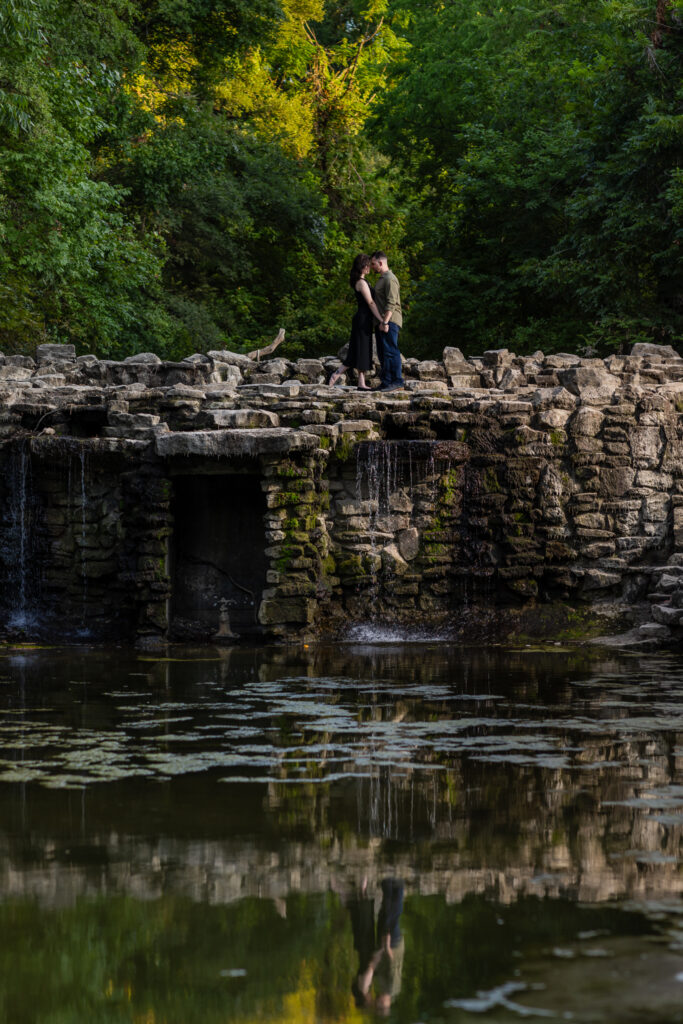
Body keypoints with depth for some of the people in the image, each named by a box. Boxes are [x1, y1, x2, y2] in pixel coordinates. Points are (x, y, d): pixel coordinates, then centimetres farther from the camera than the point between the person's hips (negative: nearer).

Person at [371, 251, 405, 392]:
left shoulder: (390, 279, -11)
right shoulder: (382, 279, 22)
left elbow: (391, 303, -19)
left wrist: (385, 321, -24)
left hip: (389, 321, -11)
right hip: (381, 322, 11)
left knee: (390, 351, -13)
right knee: (382, 353, 10)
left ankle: (398, 381, -13)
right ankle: (386, 382, 12)